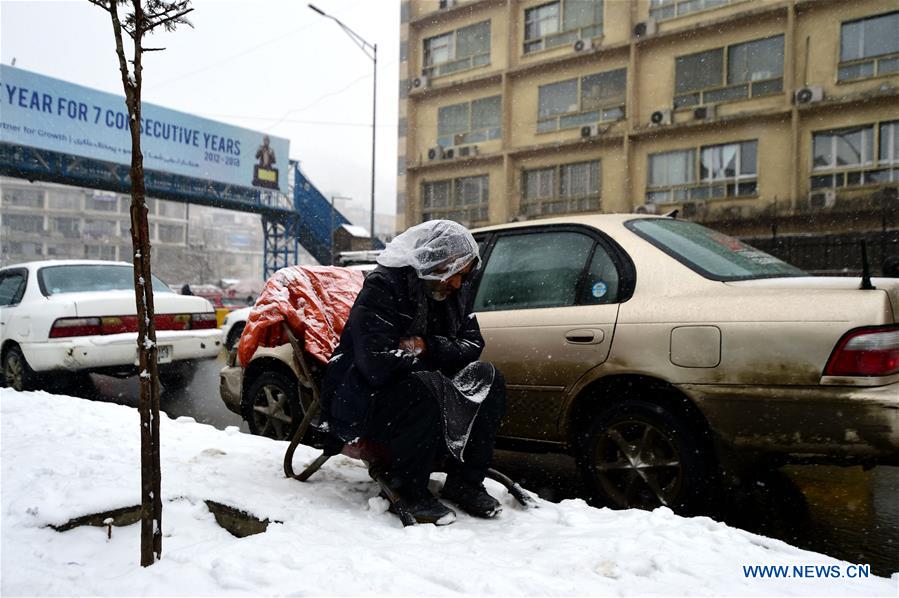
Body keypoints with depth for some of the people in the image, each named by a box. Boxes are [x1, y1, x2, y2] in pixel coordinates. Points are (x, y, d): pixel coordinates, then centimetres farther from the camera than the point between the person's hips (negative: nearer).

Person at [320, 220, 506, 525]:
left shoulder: (456, 291, 3)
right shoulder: (381, 288, -20)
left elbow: (472, 344, 3)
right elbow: (377, 363, -30)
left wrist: (428, 347, -16)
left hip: (423, 386, 7)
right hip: (363, 402, -7)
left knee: (489, 377, -12)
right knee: (423, 389, -37)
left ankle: (465, 482, -5)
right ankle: (407, 489, -15)